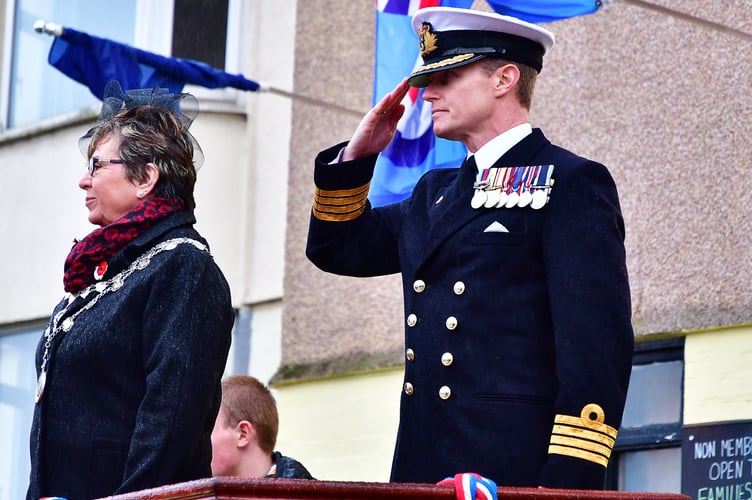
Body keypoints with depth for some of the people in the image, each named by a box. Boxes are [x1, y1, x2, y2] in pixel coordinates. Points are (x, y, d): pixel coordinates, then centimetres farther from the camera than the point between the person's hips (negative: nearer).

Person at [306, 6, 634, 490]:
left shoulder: (572, 183, -4)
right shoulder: (436, 192, 21)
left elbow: (598, 345, -12)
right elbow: (337, 247, 32)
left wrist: (569, 485, -20)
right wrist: (358, 154, 15)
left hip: (515, 469, -7)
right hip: (423, 469, 7)